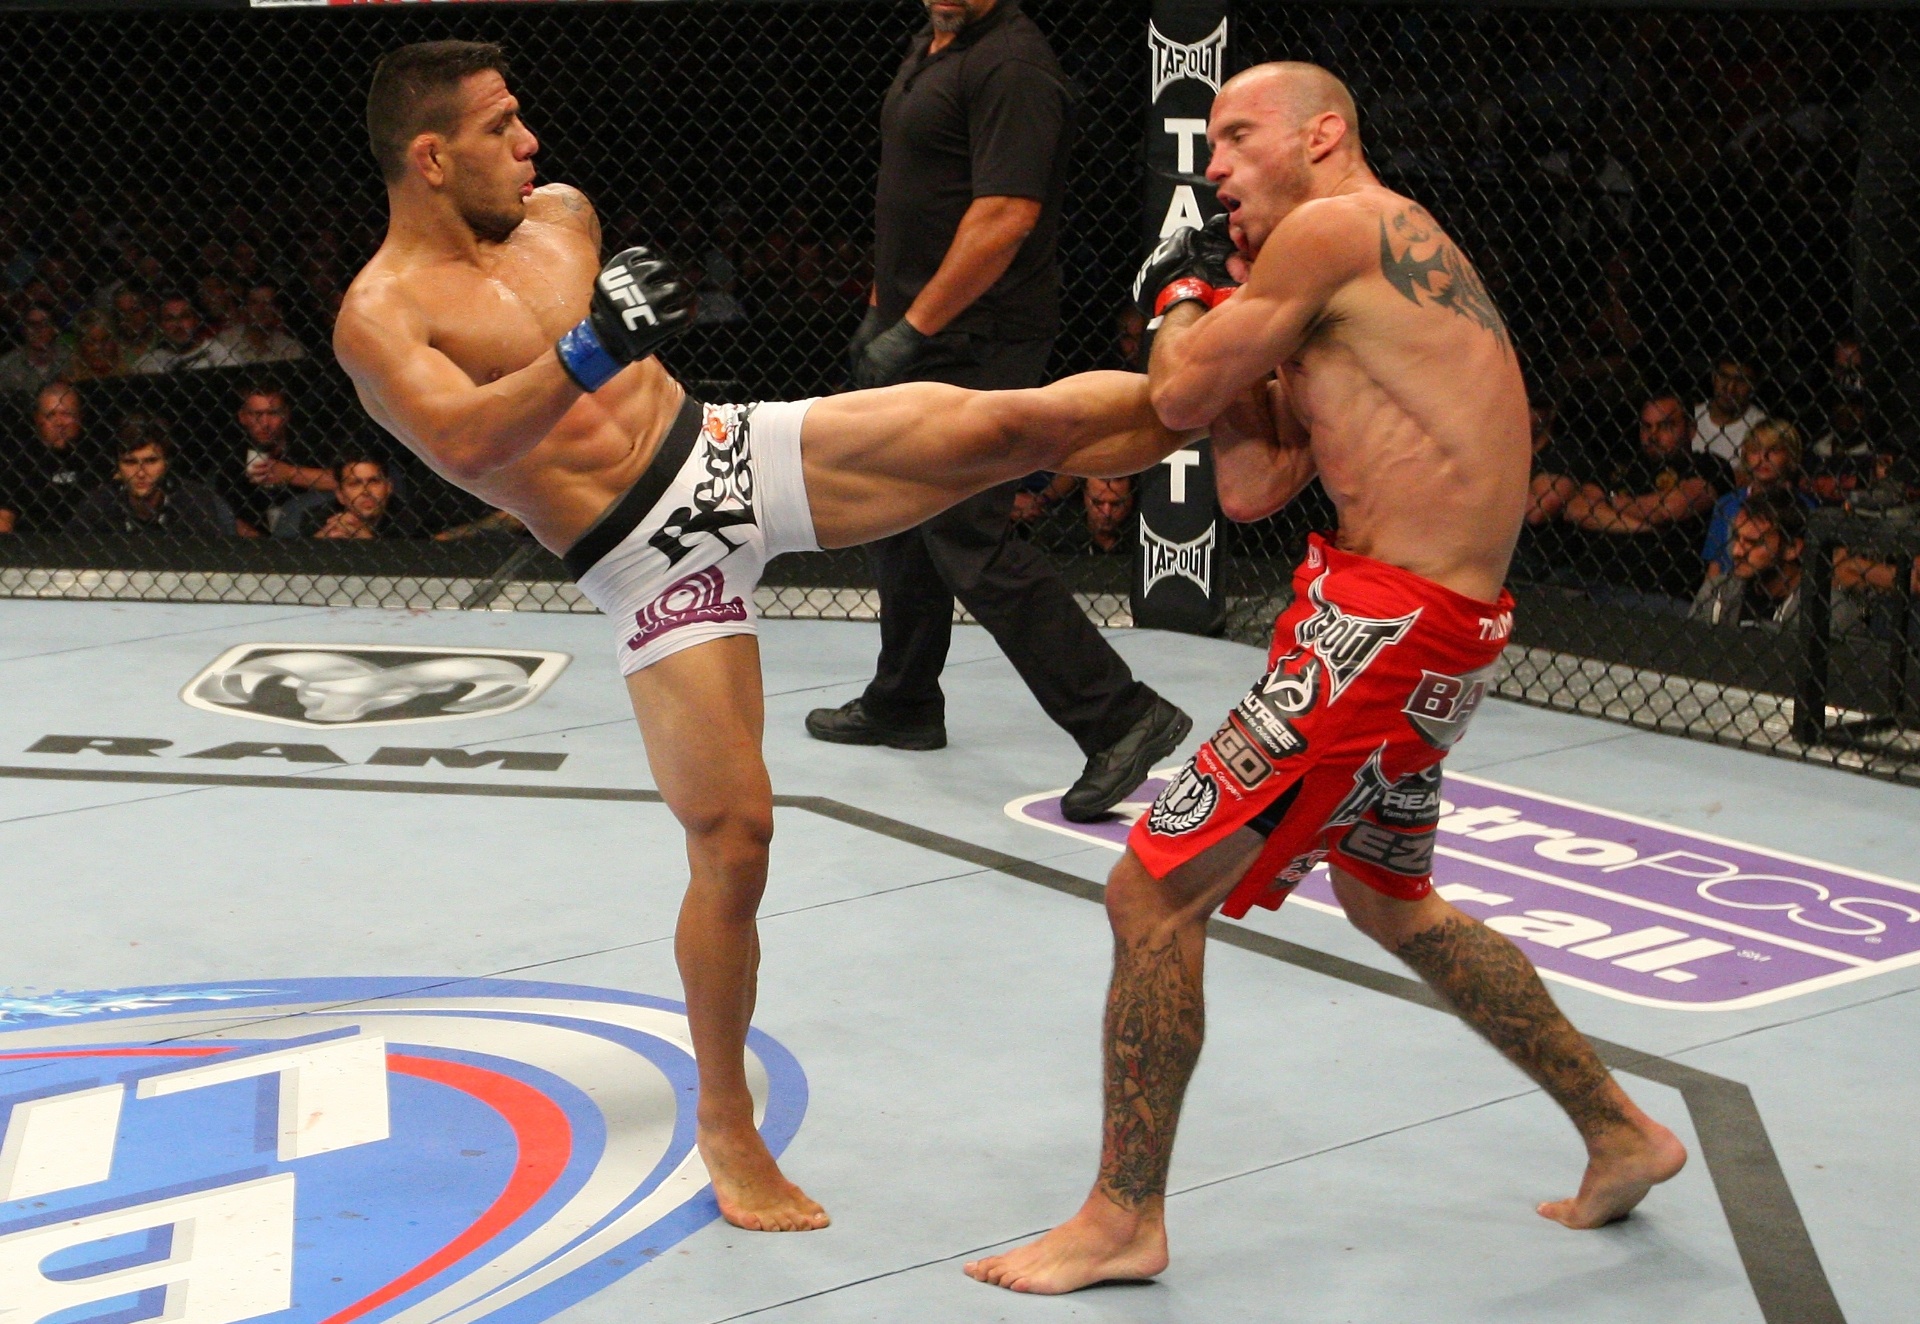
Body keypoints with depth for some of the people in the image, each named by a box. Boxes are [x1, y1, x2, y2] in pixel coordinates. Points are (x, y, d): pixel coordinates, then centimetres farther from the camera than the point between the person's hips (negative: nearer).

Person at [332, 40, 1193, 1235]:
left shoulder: (560, 214, 9)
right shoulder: (380, 316, -11)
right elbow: (461, 442, -30)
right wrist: (587, 353, -39)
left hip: (729, 449, 5)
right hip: (652, 564, -5)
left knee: (1017, 425, -13)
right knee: (733, 835, -7)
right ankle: (727, 1126, 11)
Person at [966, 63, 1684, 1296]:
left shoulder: (1336, 228, -10)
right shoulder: (1379, 283, 20)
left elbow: (1182, 396, -9)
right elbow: (1252, 490, 15)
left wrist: (1187, 298, 11)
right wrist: (1234, 310, 16)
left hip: (1386, 626, -11)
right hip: (1442, 622, 11)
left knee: (1154, 891, -4)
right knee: (1389, 899, 29)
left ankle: (1124, 1219, 9)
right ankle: (1621, 1133, 37)